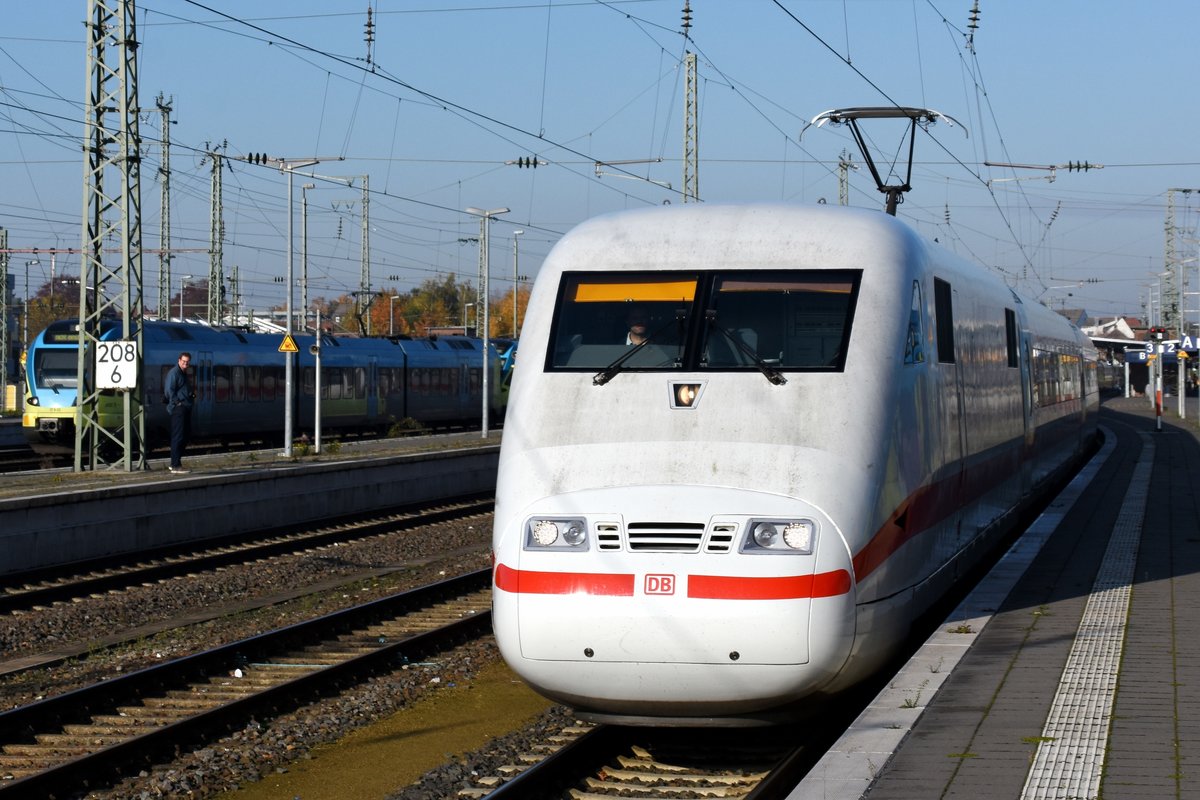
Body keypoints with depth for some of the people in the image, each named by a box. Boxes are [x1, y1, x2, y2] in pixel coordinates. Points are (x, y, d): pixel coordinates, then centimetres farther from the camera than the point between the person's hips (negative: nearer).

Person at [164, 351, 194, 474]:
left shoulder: (183, 373, 20)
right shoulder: (174, 373, -10)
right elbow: (168, 391, -18)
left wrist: (192, 395, 14)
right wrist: (177, 402, -17)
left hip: (185, 408, 11)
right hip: (178, 408, -10)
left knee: (186, 436, 14)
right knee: (178, 437, -9)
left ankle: (175, 462, 22)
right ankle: (176, 466, -8)